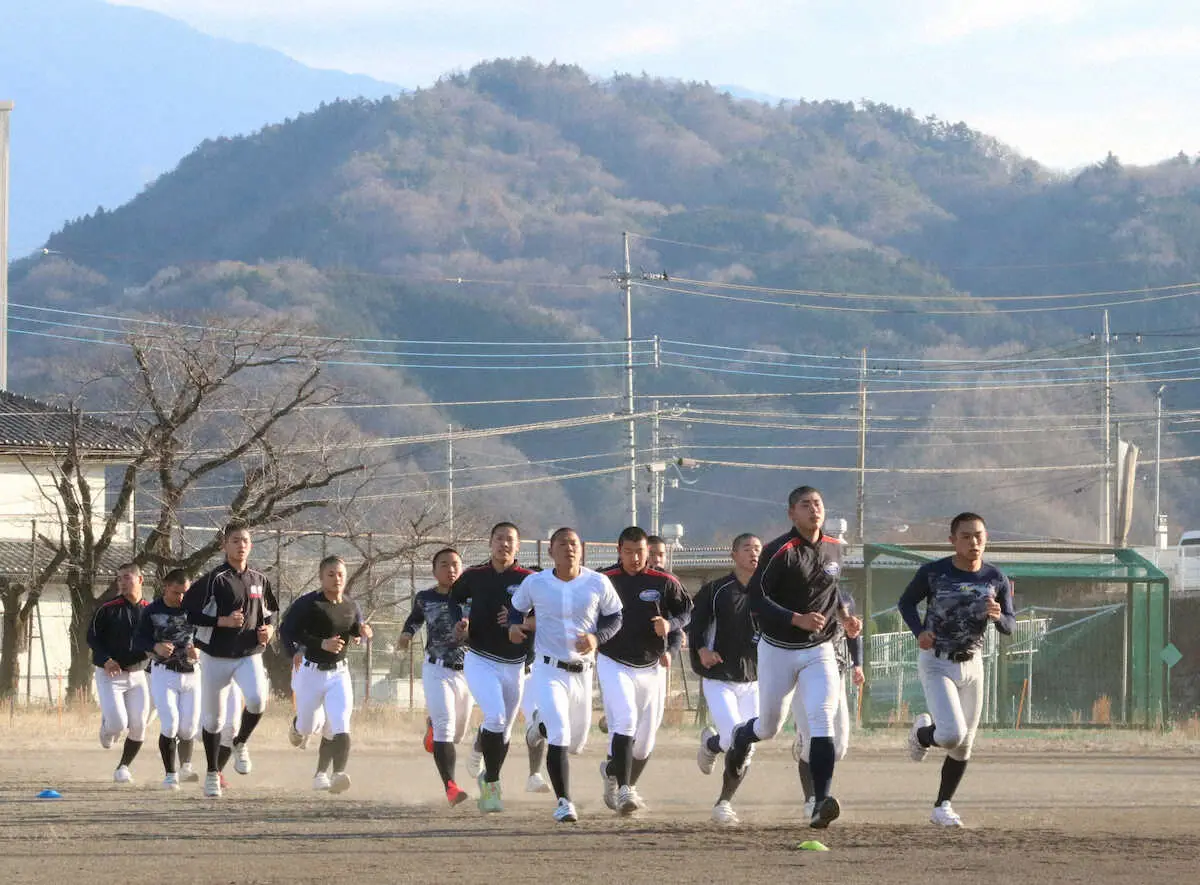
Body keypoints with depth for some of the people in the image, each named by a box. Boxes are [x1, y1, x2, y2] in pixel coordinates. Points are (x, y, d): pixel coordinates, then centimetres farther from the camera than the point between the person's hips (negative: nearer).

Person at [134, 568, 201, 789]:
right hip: (164, 673, -2)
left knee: (188, 727, 5)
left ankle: (185, 766, 33)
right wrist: (155, 647, -23)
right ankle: (170, 774, -2)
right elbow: (138, 640, -2)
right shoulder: (152, 611, -3)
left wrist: (199, 651, -19)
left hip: (191, 673, 2)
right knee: (170, 724, -14)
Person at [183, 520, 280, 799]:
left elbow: (270, 613, 21)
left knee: (257, 700, -24)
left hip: (249, 655, 3)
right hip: (216, 657, -2)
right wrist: (223, 621, -21)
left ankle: (240, 744, 5)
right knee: (213, 718, 5)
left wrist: (268, 630, -1)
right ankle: (212, 773, 24)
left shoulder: (260, 580, 7)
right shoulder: (214, 579, -10)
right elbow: (187, 611, -14)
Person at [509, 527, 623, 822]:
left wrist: (597, 637, -15)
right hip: (548, 671, -2)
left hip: (583, 672, 2)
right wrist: (515, 626, -7)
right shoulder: (534, 583, -4)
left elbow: (615, 618, 5)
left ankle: (545, 726, 50)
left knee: (575, 743, 14)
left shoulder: (598, 584, -5)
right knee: (559, 735, -19)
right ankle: (564, 801, -10)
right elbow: (517, 608, 15)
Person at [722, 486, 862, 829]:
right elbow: (756, 599, -19)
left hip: (819, 650, 3)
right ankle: (740, 738, 48)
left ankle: (821, 801, -25)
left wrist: (844, 617, 5)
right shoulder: (779, 551, -15)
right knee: (770, 726, 10)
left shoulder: (833, 550, 5)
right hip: (778, 650, -3)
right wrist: (797, 619, -29)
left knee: (822, 720, -17)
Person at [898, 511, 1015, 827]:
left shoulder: (996, 579, -4)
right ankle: (923, 733, 16)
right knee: (952, 734, -20)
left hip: (971, 663, 4)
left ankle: (942, 806, 25)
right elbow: (906, 603, 2)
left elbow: (1010, 626, -3)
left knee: (964, 745, 7)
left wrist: (997, 616, -27)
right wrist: (919, 632, -16)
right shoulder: (932, 573, -12)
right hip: (936, 662, -4)